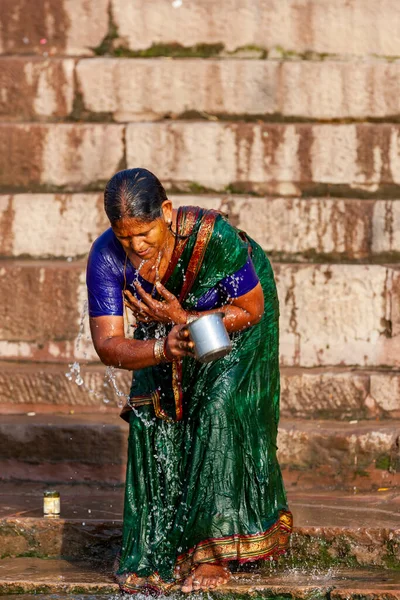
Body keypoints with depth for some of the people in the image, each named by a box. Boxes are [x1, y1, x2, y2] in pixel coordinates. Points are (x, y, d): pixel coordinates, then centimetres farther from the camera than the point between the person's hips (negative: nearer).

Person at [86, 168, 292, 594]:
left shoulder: (215, 236, -38)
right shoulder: (107, 255, -29)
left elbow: (251, 310, -24)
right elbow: (107, 344, -30)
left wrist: (184, 319, -36)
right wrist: (163, 347, -49)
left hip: (237, 312, -3)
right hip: (165, 324, 4)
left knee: (221, 410, -20)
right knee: (153, 416, -10)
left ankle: (214, 552, -13)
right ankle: (158, 554, 0)